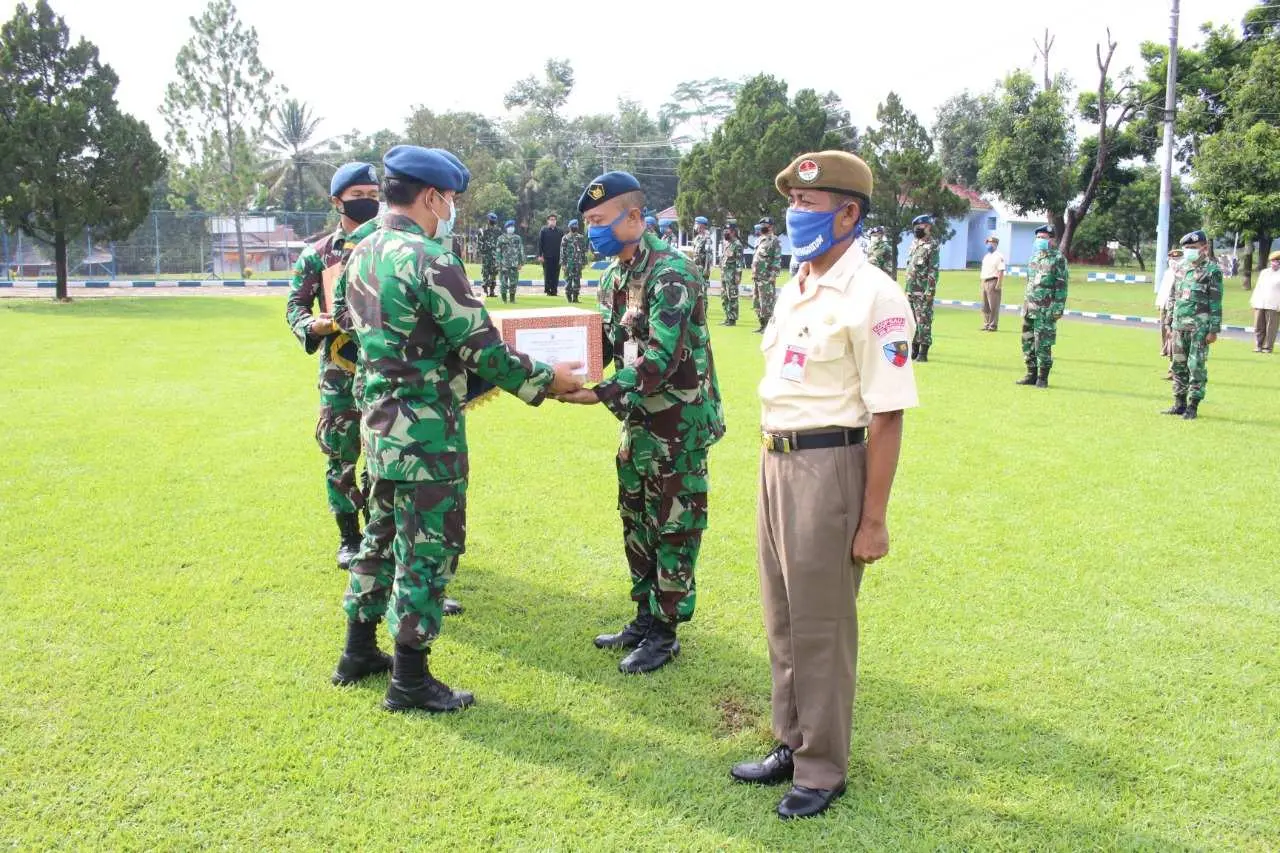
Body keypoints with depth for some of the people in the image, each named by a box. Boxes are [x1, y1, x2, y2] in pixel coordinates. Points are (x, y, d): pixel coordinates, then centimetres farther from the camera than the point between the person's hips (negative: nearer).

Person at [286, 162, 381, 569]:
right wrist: (316, 325, -17)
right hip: (340, 368, -1)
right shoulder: (317, 254, 3)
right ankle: (349, 538, 19)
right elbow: (295, 306, 5)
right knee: (341, 452, 4)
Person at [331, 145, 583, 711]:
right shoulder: (430, 261, -18)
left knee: (383, 536, 20)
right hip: (427, 436, -9)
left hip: (380, 426, 9)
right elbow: (483, 350, -18)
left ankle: (359, 652, 32)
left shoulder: (361, 256, 10)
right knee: (428, 552, 1)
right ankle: (410, 680, 11)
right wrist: (546, 380, -5)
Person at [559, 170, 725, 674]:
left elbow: (659, 359, -28)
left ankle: (664, 633, 14)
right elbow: (607, 345, 10)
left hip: (679, 420, -9)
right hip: (639, 418, 9)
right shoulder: (614, 276, 8)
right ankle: (645, 618, 31)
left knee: (674, 528, 2)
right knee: (637, 521, 16)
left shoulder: (671, 273, -20)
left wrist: (601, 393, -33)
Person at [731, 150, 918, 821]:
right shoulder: (794, 289, 12)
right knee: (783, 619, 18)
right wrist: (772, 470, 18)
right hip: (776, 462, 9)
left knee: (822, 627, 4)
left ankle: (822, 769, 22)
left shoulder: (871, 296, -15)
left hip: (829, 466, -9)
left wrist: (873, 520, -18)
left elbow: (886, 417, -18)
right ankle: (792, 744, 36)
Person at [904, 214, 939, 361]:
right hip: (911, 291, 8)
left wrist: (930, 291, -18)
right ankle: (914, 350, 20)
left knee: (924, 322, -6)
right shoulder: (914, 244, 15)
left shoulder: (932, 246, -8)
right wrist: (907, 288, 17)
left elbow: (933, 271, -13)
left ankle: (923, 353, -3)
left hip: (923, 292, -8)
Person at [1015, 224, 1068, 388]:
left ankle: (1042, 378, 3)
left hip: (1046, 310, -7)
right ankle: (1031, 375, 18)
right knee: (1028, 343, 9)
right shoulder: (1034, 257, 15)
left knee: (1043, 345, -5)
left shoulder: (1058, 259, -6)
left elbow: (1061, 286, -10)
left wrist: (1057, 308, -16)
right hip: (1029, 309, 7)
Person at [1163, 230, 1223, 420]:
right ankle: (1179, 403, 18)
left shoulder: (1212, 270, -6)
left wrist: (1214, 330, -11)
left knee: (1196, 366, -4)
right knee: (1179, 365, 10)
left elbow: (1216, 303, -8)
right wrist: (1169, 322, 16)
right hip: (1179, 326, 6)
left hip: (1199, 327, -6)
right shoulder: (1182, 268, 13)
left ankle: (1193, 406, 1)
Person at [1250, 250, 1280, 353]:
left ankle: (1268, 347, 4)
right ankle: (1258, 346, 11)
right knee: (1258, 327, 4)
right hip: (1259, 304, 4)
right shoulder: (1264, 272, 18)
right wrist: (1253, 300, 12)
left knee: (1271, 328, -2)